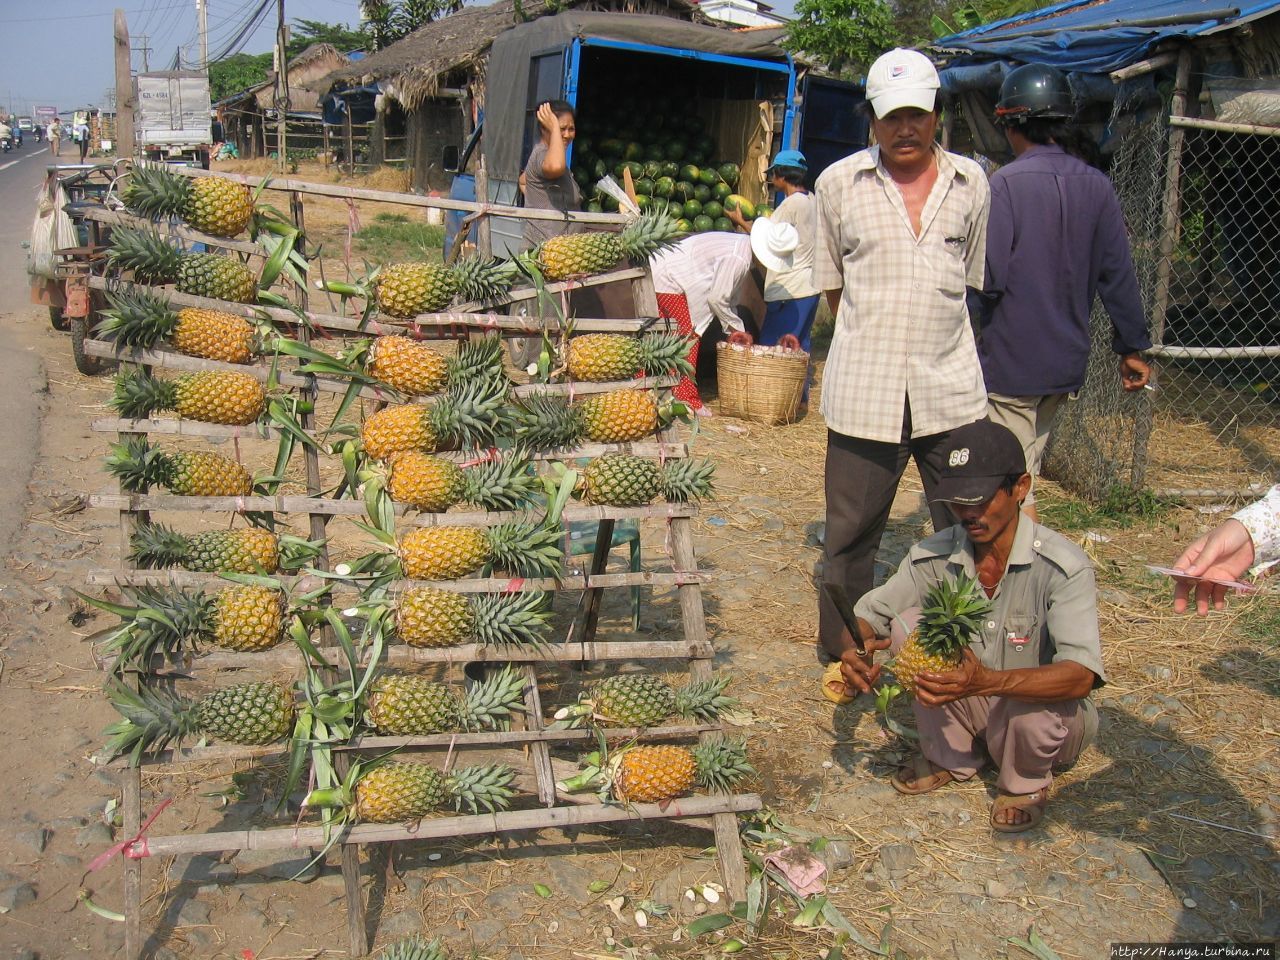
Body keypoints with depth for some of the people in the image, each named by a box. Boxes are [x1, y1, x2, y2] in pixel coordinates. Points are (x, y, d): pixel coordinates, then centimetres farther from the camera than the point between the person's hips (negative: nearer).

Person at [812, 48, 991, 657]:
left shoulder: (971, 183, 8)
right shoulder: (838, 182, 3)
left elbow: (971, 280, 18)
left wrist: (938, 337, 14)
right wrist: (875, 335, 9)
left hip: (951, 385, 2)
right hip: (864, 387, -2)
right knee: (850, 536, 7)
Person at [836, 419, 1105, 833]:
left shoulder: (1063, 566, -25)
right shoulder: (935, 556, -13)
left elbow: (1080, 675, -36)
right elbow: (868, 613, -7)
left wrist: (988, 681, -53)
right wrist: (853, 650, -33)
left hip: (1045, 716, -3)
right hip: (966, 709, 3)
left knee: (1033, 710, -37)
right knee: (908, 624, -19)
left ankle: (1027, 781, 0)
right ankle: (949, 757, 1)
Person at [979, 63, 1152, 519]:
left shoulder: (1006, 183, -15)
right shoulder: (1097, 185, 2)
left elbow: (989, 278, -20)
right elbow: (1118, 274, 4)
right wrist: (1133, 348, 11)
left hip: (1012, 362, -6)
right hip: (1068, 361, 7)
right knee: (1025, 470, 20)